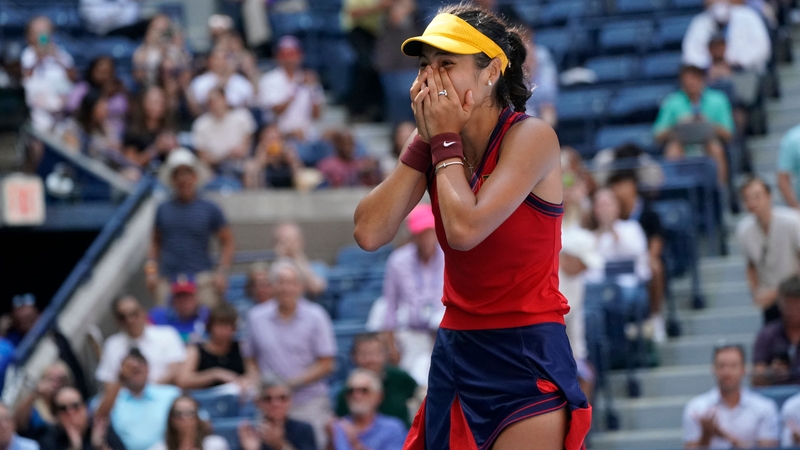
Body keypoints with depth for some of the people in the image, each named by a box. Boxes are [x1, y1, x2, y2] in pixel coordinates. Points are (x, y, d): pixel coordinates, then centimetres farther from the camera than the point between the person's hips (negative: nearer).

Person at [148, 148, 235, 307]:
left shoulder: (209, 209, 7)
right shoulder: (163, 209, 13)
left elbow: (228, 242, 10)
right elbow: (156, 242, 20)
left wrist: (222, 272, -1)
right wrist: (151, 269, 7)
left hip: (200, 277, -2)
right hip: (167, 280, 2)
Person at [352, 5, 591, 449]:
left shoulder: (530, 137, -13)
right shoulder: (435, 143, 5)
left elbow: (464, 228, -26)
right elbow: (369, 233, -6)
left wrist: (446, 140, -13)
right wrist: (423, 141, -7)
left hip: (525, 361, -6)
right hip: (455, 352, 6)